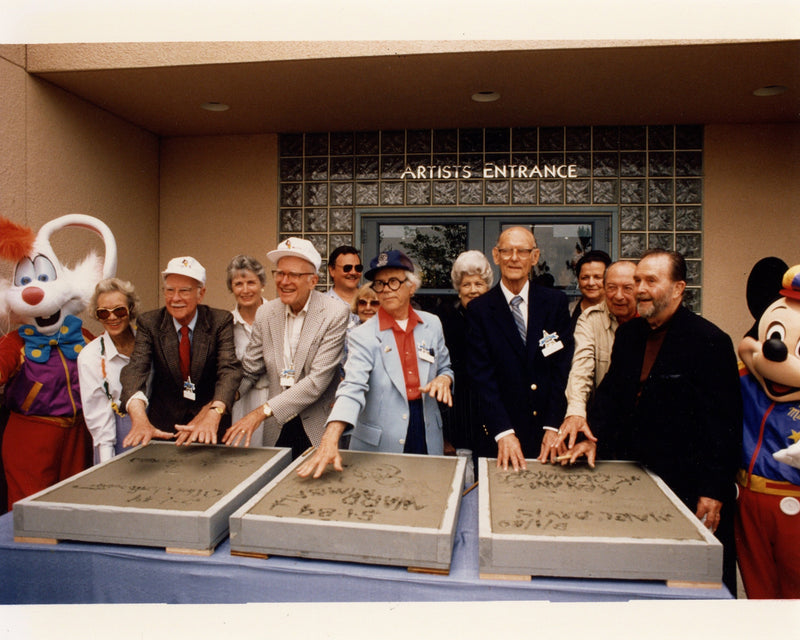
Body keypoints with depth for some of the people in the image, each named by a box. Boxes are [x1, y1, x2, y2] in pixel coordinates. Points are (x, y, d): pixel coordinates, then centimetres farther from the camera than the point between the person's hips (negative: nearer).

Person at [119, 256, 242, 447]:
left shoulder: (221, 321, -6)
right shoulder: (148, 323, -2)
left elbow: (229, 369, -18)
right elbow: (136, 368, -15)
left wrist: (213, 415, -36)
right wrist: (140, 419, -33)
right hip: (163, 427, 2)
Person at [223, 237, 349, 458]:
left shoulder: (335, 313, -14)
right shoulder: (265, 313, 2)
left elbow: (318, 380, -20)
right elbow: (248, 371, 6)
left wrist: (263, 411, -22)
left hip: (318, 429, -3)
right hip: (277, 428, 4)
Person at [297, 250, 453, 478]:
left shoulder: (432, 324, 4)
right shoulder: (363, 336, -9)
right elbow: (352, 389, -22)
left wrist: (444, 379, -8)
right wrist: (329, 442, -35)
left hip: (428, 439, 4)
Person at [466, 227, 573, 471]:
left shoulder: (555, 302, 2)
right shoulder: (479, 309, -2)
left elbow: (563, 367, -2)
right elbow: (482, 376, -8)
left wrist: (553, 427, -11)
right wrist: (503, 433, -17)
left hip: (549, 432, 2)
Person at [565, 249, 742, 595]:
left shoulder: (709, 341, -14)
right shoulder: (628, 334, 7)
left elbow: (723, 423, -14)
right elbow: (611, 391, 13)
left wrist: (714, 491, -15)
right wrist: (594, 437, -2)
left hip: (689, 486, -6)